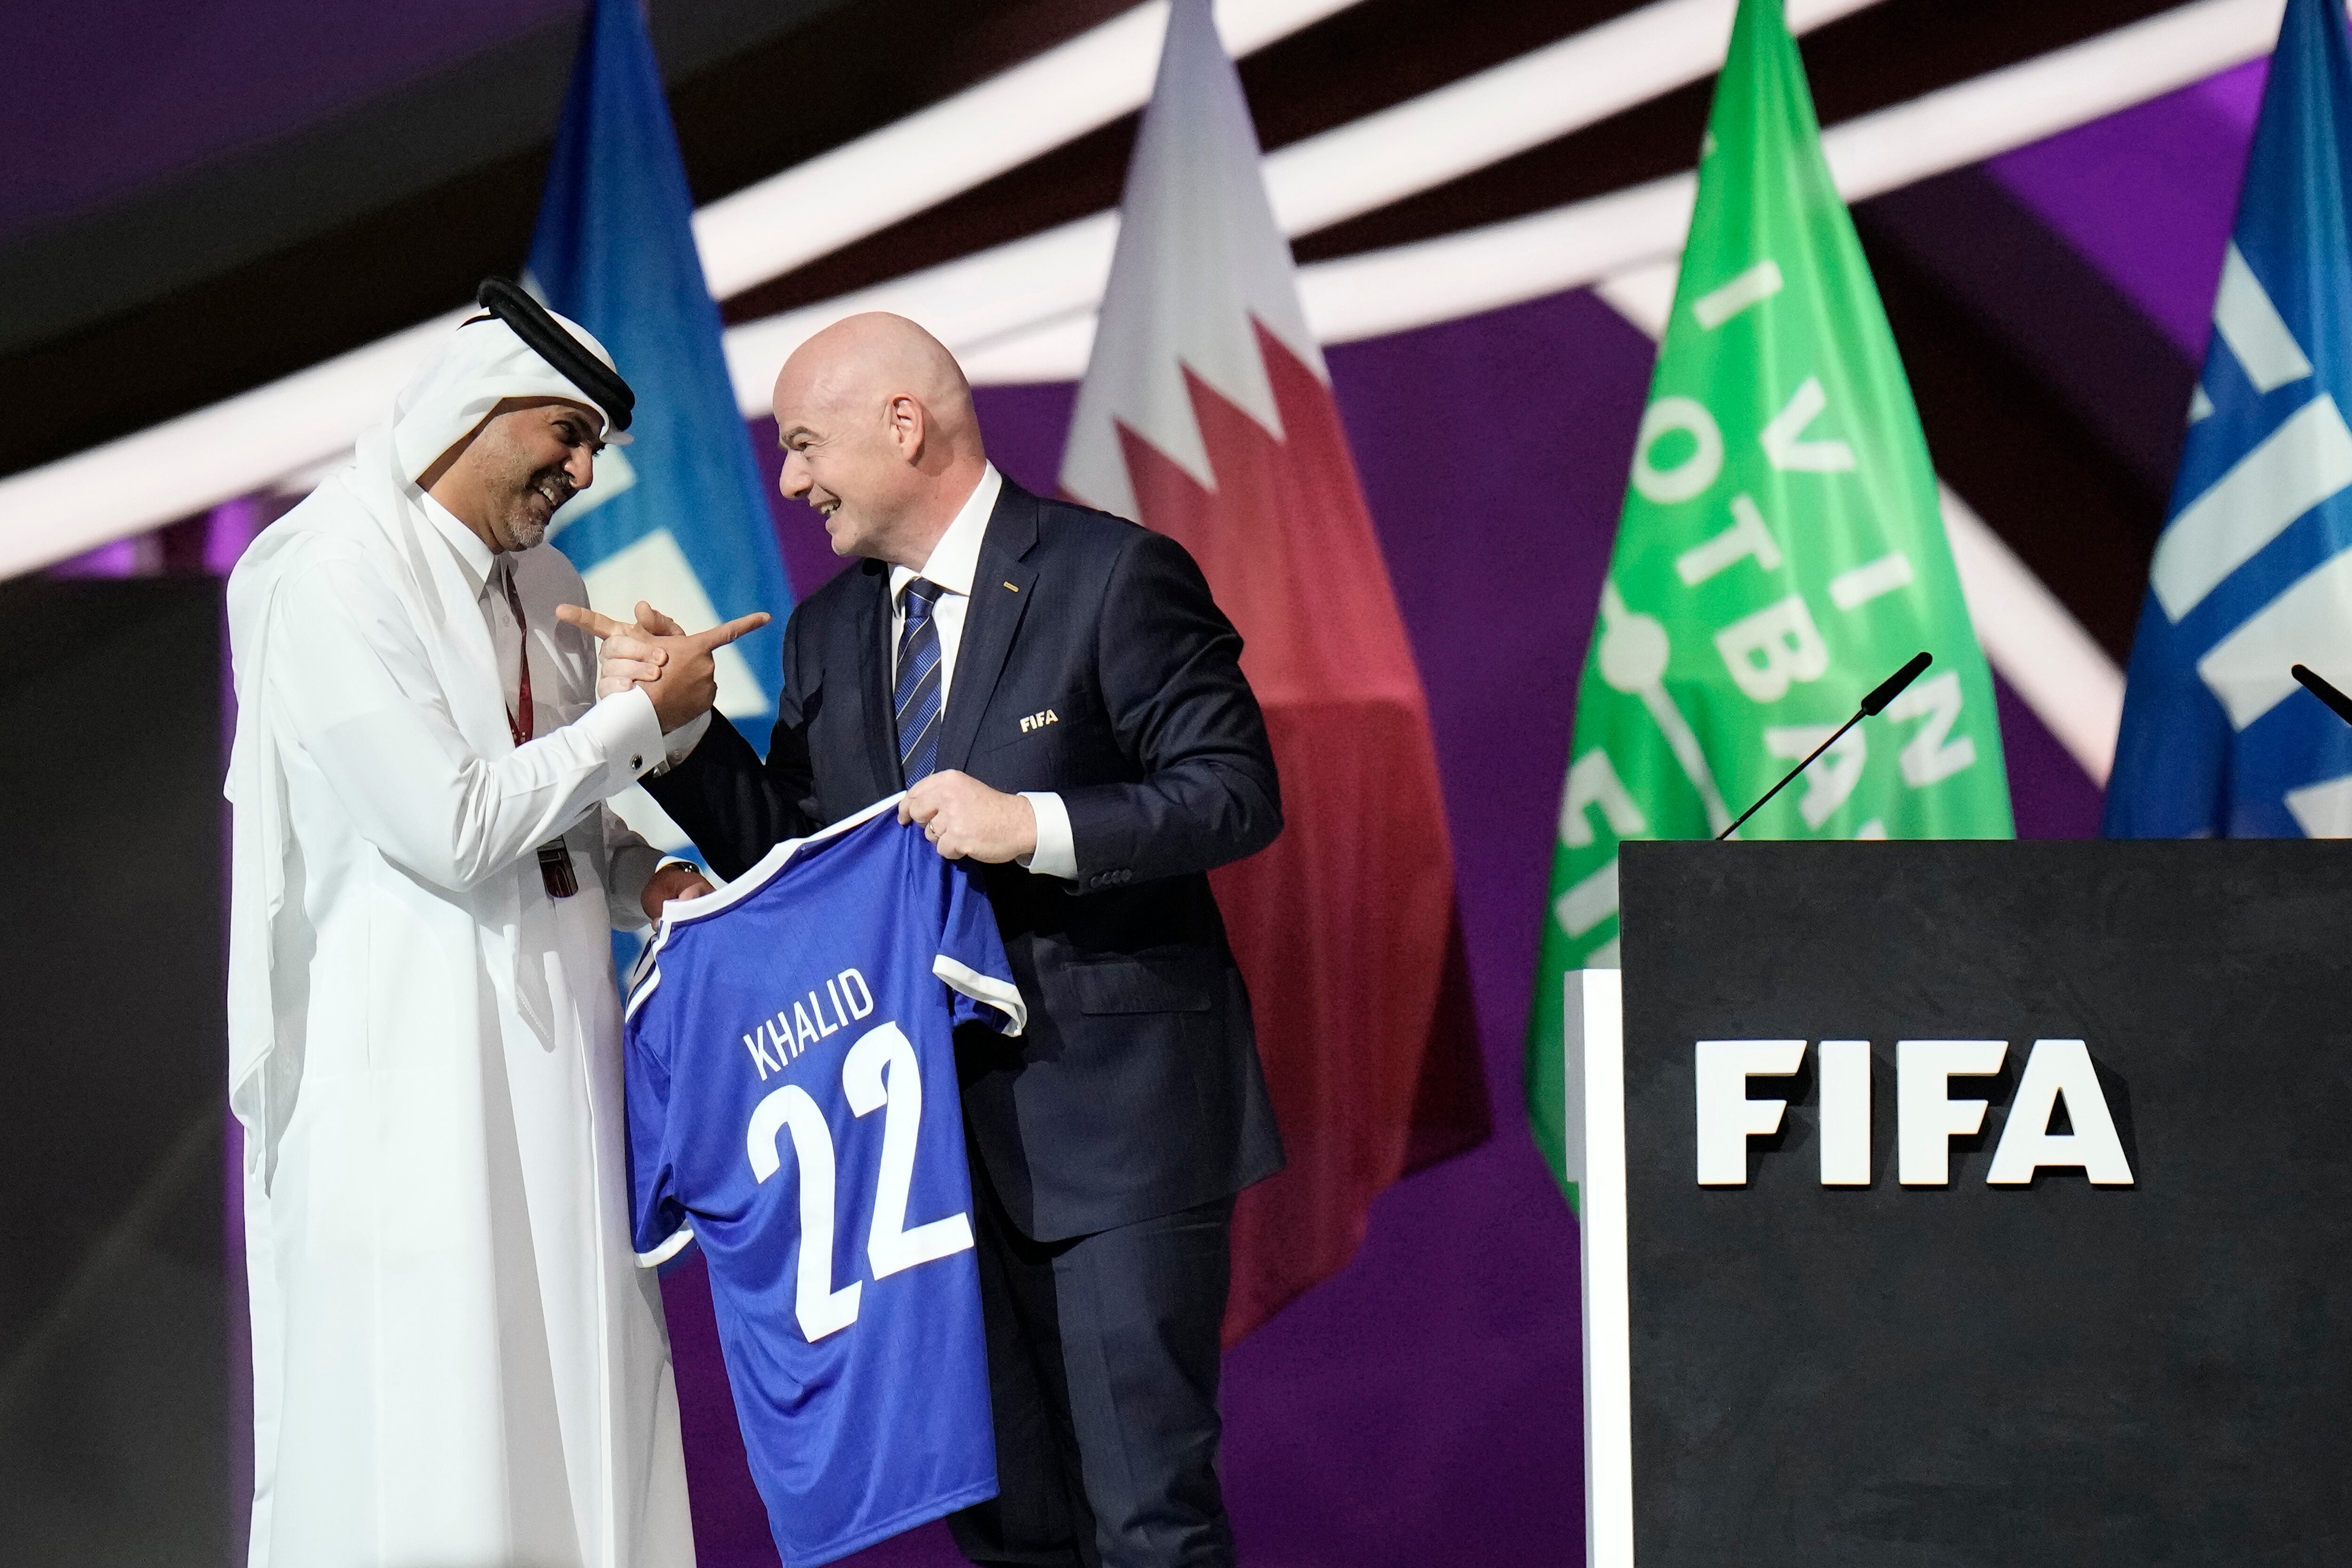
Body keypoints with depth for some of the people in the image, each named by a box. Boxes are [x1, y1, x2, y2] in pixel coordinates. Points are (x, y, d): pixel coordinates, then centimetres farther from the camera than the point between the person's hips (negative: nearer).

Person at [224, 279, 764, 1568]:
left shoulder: (546, 590, 13)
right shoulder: (333, 581, -13)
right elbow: (453, 827, -18)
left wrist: (644, 880, 4)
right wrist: (644, 717, -11)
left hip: (550, 1049, 8)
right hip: (408, 1063, -8)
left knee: (574, 1398, 6)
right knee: (423, 1444, -7)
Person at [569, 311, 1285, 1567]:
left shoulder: (1114, 578, -7)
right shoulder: (829, 631, 13)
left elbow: (1237, 792, -11)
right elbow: (780, 855, 13)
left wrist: (1034, 825, -22)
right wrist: (682, 717, -2)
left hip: (1113, 1115, -7)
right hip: (938, 1126, 7)